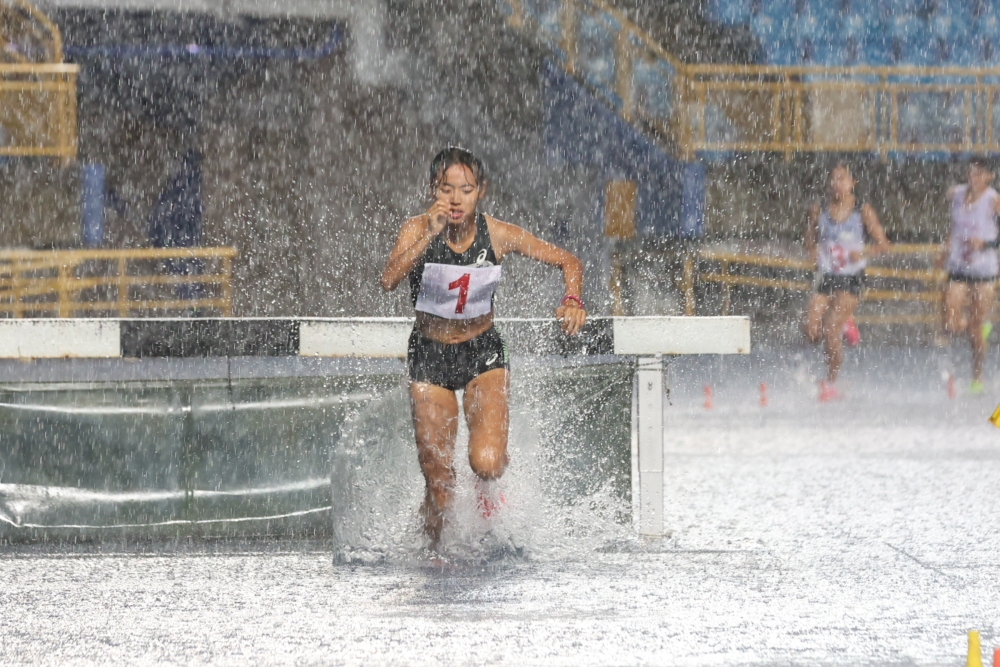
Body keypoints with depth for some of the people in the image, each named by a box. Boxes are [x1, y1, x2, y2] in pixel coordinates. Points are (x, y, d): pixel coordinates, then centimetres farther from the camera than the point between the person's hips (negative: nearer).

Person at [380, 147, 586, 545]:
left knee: (487, 462, -20)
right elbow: (389, 280, -36)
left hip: (482, 352, 0)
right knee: (438, 480, 2)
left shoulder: (499, 236, -14)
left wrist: (572, 301, -22)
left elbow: (568, 262, -3)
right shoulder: (417, 230, -17)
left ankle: (485, 488, 19)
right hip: (429, 355, 0)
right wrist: (431, 234, -44)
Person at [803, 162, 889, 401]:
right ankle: (843, 324, 25)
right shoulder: (818, 211, 4)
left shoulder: (863, 211, -3)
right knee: (811, 332, -9)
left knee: (830, 329, -17)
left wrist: (863, 252, -21)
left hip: (851, 278, -4)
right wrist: (813, 251, -10)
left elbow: (883, 244, -2)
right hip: (826, 278, 4)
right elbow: (810, 243, 14)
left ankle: (831, 383, -2)